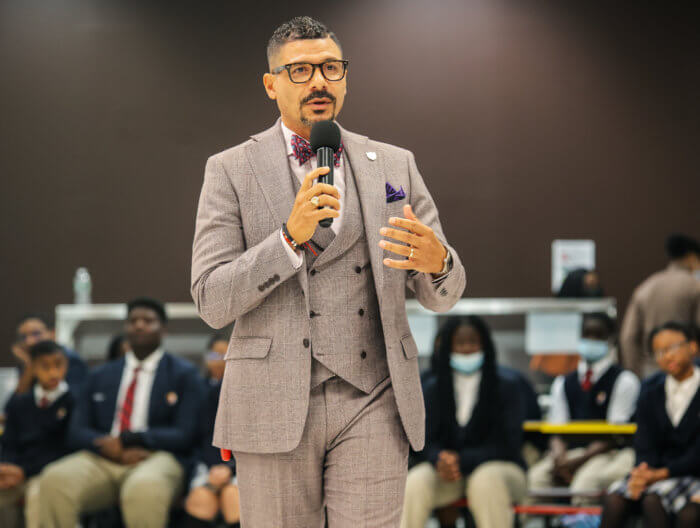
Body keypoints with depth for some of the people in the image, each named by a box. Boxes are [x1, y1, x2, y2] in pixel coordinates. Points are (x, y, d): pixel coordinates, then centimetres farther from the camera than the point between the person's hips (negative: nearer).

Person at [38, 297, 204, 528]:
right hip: (103, 460, 3)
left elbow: (184, 435, 1)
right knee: (55, 479, -31)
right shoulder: (100, 376, 23)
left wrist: (127, 439, -11)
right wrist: (111, 447, -9)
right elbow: (77, 431, 13)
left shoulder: (185, 374, 12)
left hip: (157, 458, -3)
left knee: (143, 488, -41)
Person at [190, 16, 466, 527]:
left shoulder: (395, 165, 10)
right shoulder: (231, 171, 3)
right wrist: (291, 235, -20)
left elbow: (441, 294, 9)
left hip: (371, 406, 1)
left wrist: (436, 259, -16)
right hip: (276, 407, -1)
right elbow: (212, 302, -6)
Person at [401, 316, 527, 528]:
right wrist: (441, 459, -22)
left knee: (486, 481, -38)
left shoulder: (506, 388, -1)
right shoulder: (433, 391, 9)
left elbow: (507, 445, -7)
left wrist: (462, 461, -20)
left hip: (499, 467, -3)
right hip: (449, 475, 3)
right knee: (416, 481, -28)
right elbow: (428, 441, 3)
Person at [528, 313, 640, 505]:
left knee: (587, 478, -36)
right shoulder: (563, 383, 19)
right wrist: (560, 457, -12)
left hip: (610, 454, -4)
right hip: (569, 452, 4)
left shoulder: (624, 380, 3)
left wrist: (579, 460, -16)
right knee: (536, 476, -25)